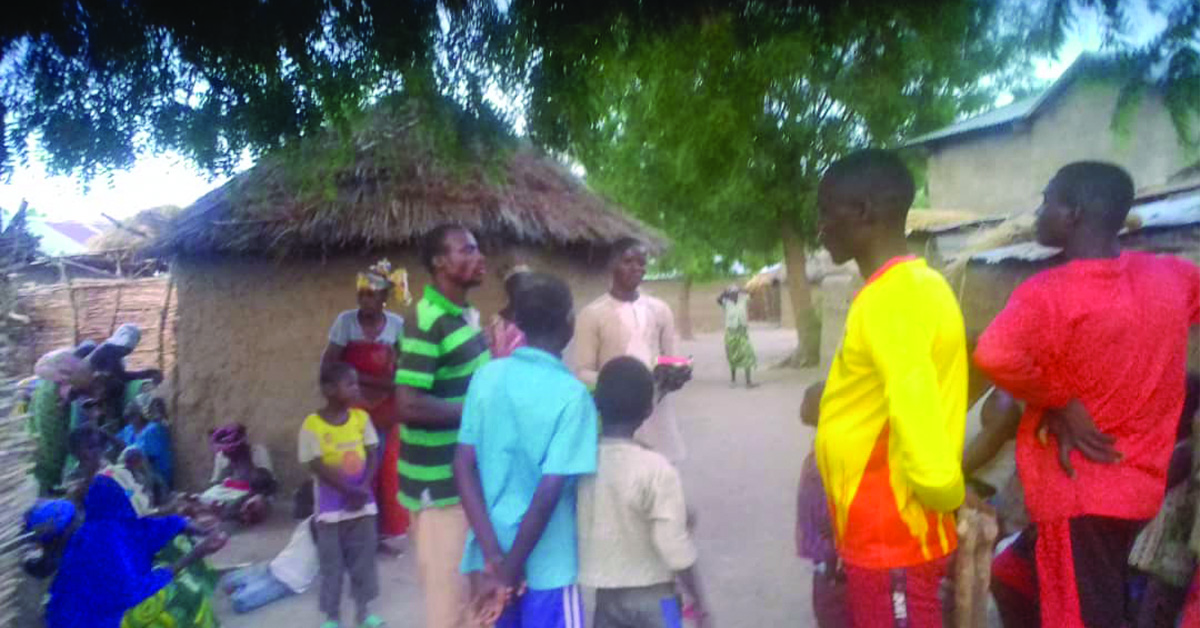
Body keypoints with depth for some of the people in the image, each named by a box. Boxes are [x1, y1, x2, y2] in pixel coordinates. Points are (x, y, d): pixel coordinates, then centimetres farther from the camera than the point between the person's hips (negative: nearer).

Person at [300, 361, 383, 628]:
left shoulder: (361, 417, -1)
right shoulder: (312, 424, -12)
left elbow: (373, 456, -1)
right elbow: (317, 466, -15)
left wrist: (363, 488, -15)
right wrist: (349, 491, -19)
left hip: (362, 503, 4)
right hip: (331, 507, -3)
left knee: (364, 560, 12)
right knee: (332, 564, 8)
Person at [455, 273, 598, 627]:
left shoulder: (486, 377, -3)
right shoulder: (571, 395, -18)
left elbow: (464, 466, -5)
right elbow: (549, 492, -21)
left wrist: (493, 554, -7)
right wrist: (510, 568, -12)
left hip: (494, 552, 5)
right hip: (546, 564, -5)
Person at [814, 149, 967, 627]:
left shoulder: (892, 297, -23)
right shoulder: (913, 286, 9)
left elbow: (918, 411, -30)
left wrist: (948, 497, -13)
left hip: (891, 534, -9)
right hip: (886, 529, 9)